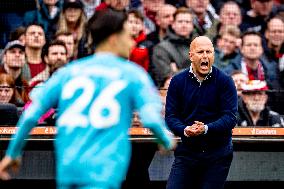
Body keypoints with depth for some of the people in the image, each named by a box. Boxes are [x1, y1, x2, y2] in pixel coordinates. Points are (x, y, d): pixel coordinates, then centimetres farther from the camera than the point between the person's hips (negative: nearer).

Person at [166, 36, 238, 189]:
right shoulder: (177, 82, 2)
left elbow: (230, 117, -11)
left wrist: (206, 129, -26)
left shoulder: (225, 81, -4)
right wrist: (185, 130, -22)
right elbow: (170, 116, -1)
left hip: (218, 153, -2)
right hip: (187, 150, 2)